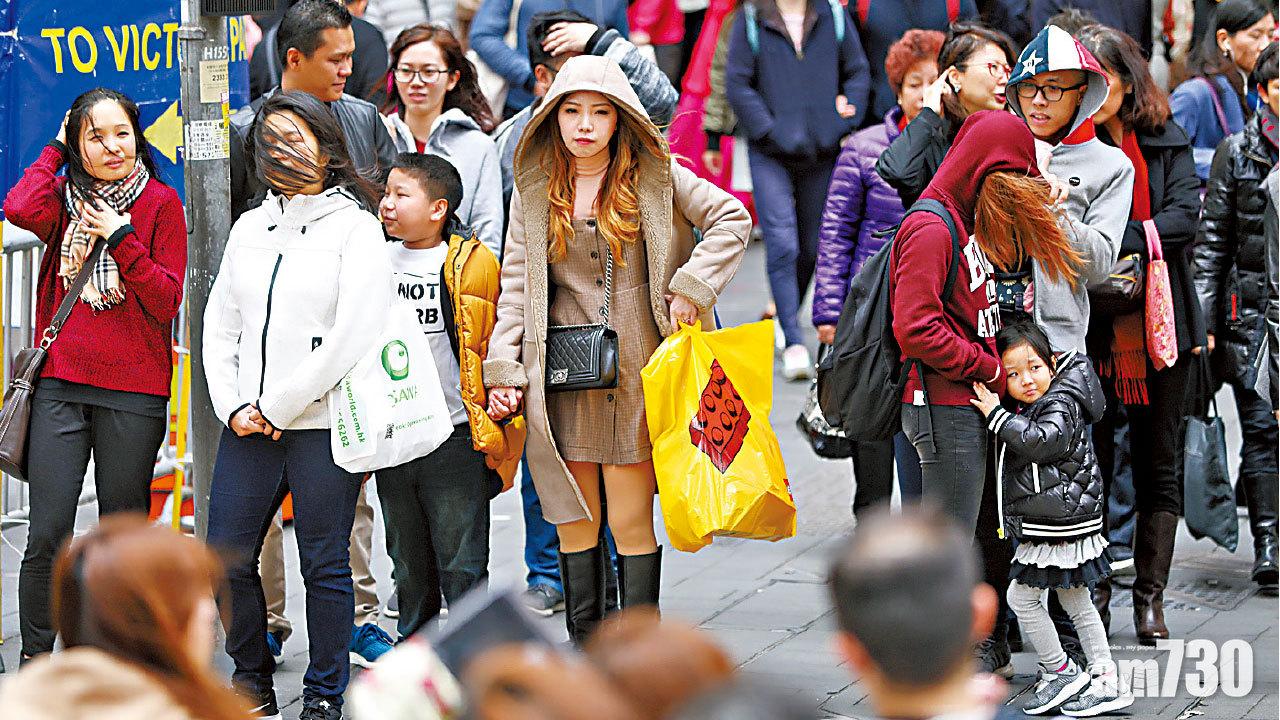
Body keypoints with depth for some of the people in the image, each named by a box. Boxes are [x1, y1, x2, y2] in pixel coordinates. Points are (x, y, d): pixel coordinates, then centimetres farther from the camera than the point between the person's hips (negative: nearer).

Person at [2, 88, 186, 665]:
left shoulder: (160, 204, 3)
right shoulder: (66, 199, 9)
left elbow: (166, 303, -5)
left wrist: (122, 238, -13)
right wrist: (55, 152, -1)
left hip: (134, 392, -1)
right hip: (60, 384, 1)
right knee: (47, 535, -5)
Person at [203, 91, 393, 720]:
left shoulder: (355, 227, -3)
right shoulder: (249, 228, 15)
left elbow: (353, 338, -12)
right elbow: (220, 326, 14)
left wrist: (278, 408, -11)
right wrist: (233, 406, -1)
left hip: (323, 425, -5)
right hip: (249, 426, 5)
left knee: (324, 564, 0)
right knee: (226, 558, 5)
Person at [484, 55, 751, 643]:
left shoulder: (653, 175, 2)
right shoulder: (535, 188, 8)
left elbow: (731, 219, 4)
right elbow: (516, 284, 7)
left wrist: (691, 288, -6)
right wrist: (503, 370, 0)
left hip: (635, 375, -2)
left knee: (632, 524, -2)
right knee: (573, 522, 6)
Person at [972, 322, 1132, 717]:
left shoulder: (1060, 405, -15)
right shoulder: (1028, 408, 13)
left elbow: (1039, 441, -32)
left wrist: (996, 414, -27)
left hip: (1061, 522, -10)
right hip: (1047, 526, 10)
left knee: (1022, 596, -4)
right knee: (1076, 603, 14)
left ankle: (1060, 671, 5)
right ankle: (1106, 681, 18)